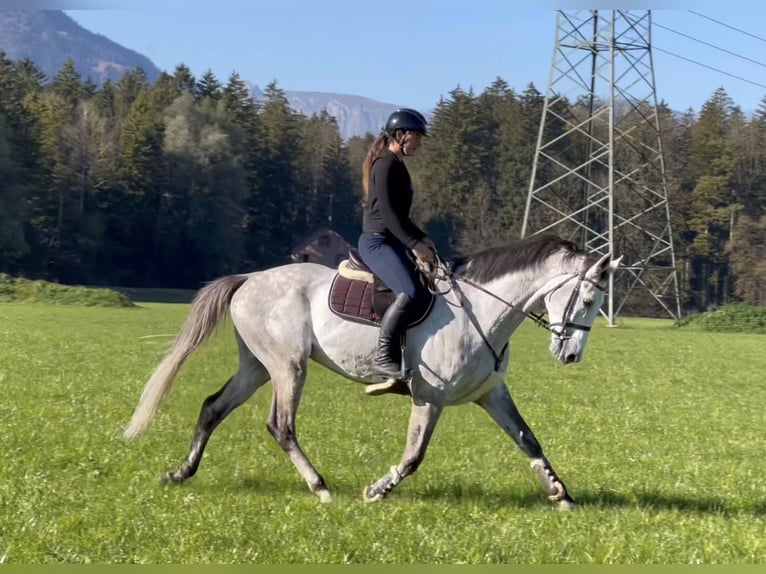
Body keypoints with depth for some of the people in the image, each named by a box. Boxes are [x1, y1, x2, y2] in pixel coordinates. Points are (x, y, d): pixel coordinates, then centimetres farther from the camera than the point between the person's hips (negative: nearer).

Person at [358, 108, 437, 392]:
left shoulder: (396, 166, 20)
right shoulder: (386, 165, -10)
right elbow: (387, 212, -19)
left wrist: (422, 239, 16)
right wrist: (414, 245, -22)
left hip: (391, 242, 11)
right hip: (377, 242, -11)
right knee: (409, 291, -29)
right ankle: (384, 355, -29)